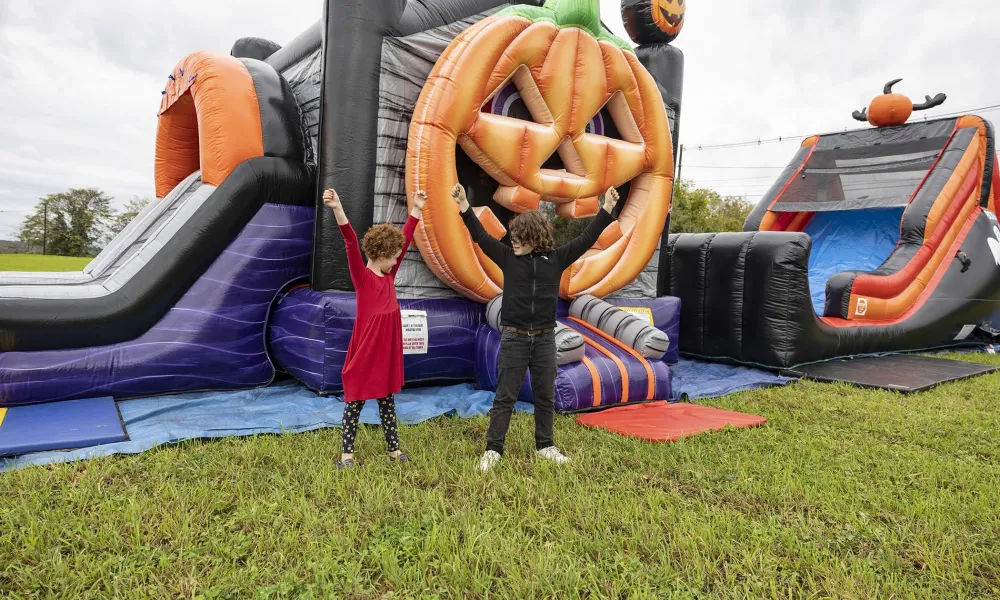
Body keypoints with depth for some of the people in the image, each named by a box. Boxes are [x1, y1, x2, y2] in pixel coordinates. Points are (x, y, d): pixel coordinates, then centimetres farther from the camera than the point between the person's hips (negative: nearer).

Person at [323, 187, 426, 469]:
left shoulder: (389, 276, 7)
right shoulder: (362, 277, -11)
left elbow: (405, 240, 12)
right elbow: (352, 244, -26)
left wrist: (416, 210, 16)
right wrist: (338, 210, -39)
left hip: (388, 352, 7)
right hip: (365, 352, -7)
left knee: (387, 401, 16)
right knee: (355, 403, 7)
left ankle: (394, 449, 26)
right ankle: (347, 453, 19)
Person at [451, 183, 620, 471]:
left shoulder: (556, 259, 0)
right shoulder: (508, 257, -1)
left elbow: (586, 240, 0)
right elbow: (481, 236, -6)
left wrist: (606, 209, -5)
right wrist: (464, 206, -16)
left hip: (545, 339, 2)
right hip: (514, 338, -1)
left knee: (545, 396, 12)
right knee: (505, 396, 3)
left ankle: (545, 446, 27)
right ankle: (493, 450, 11)